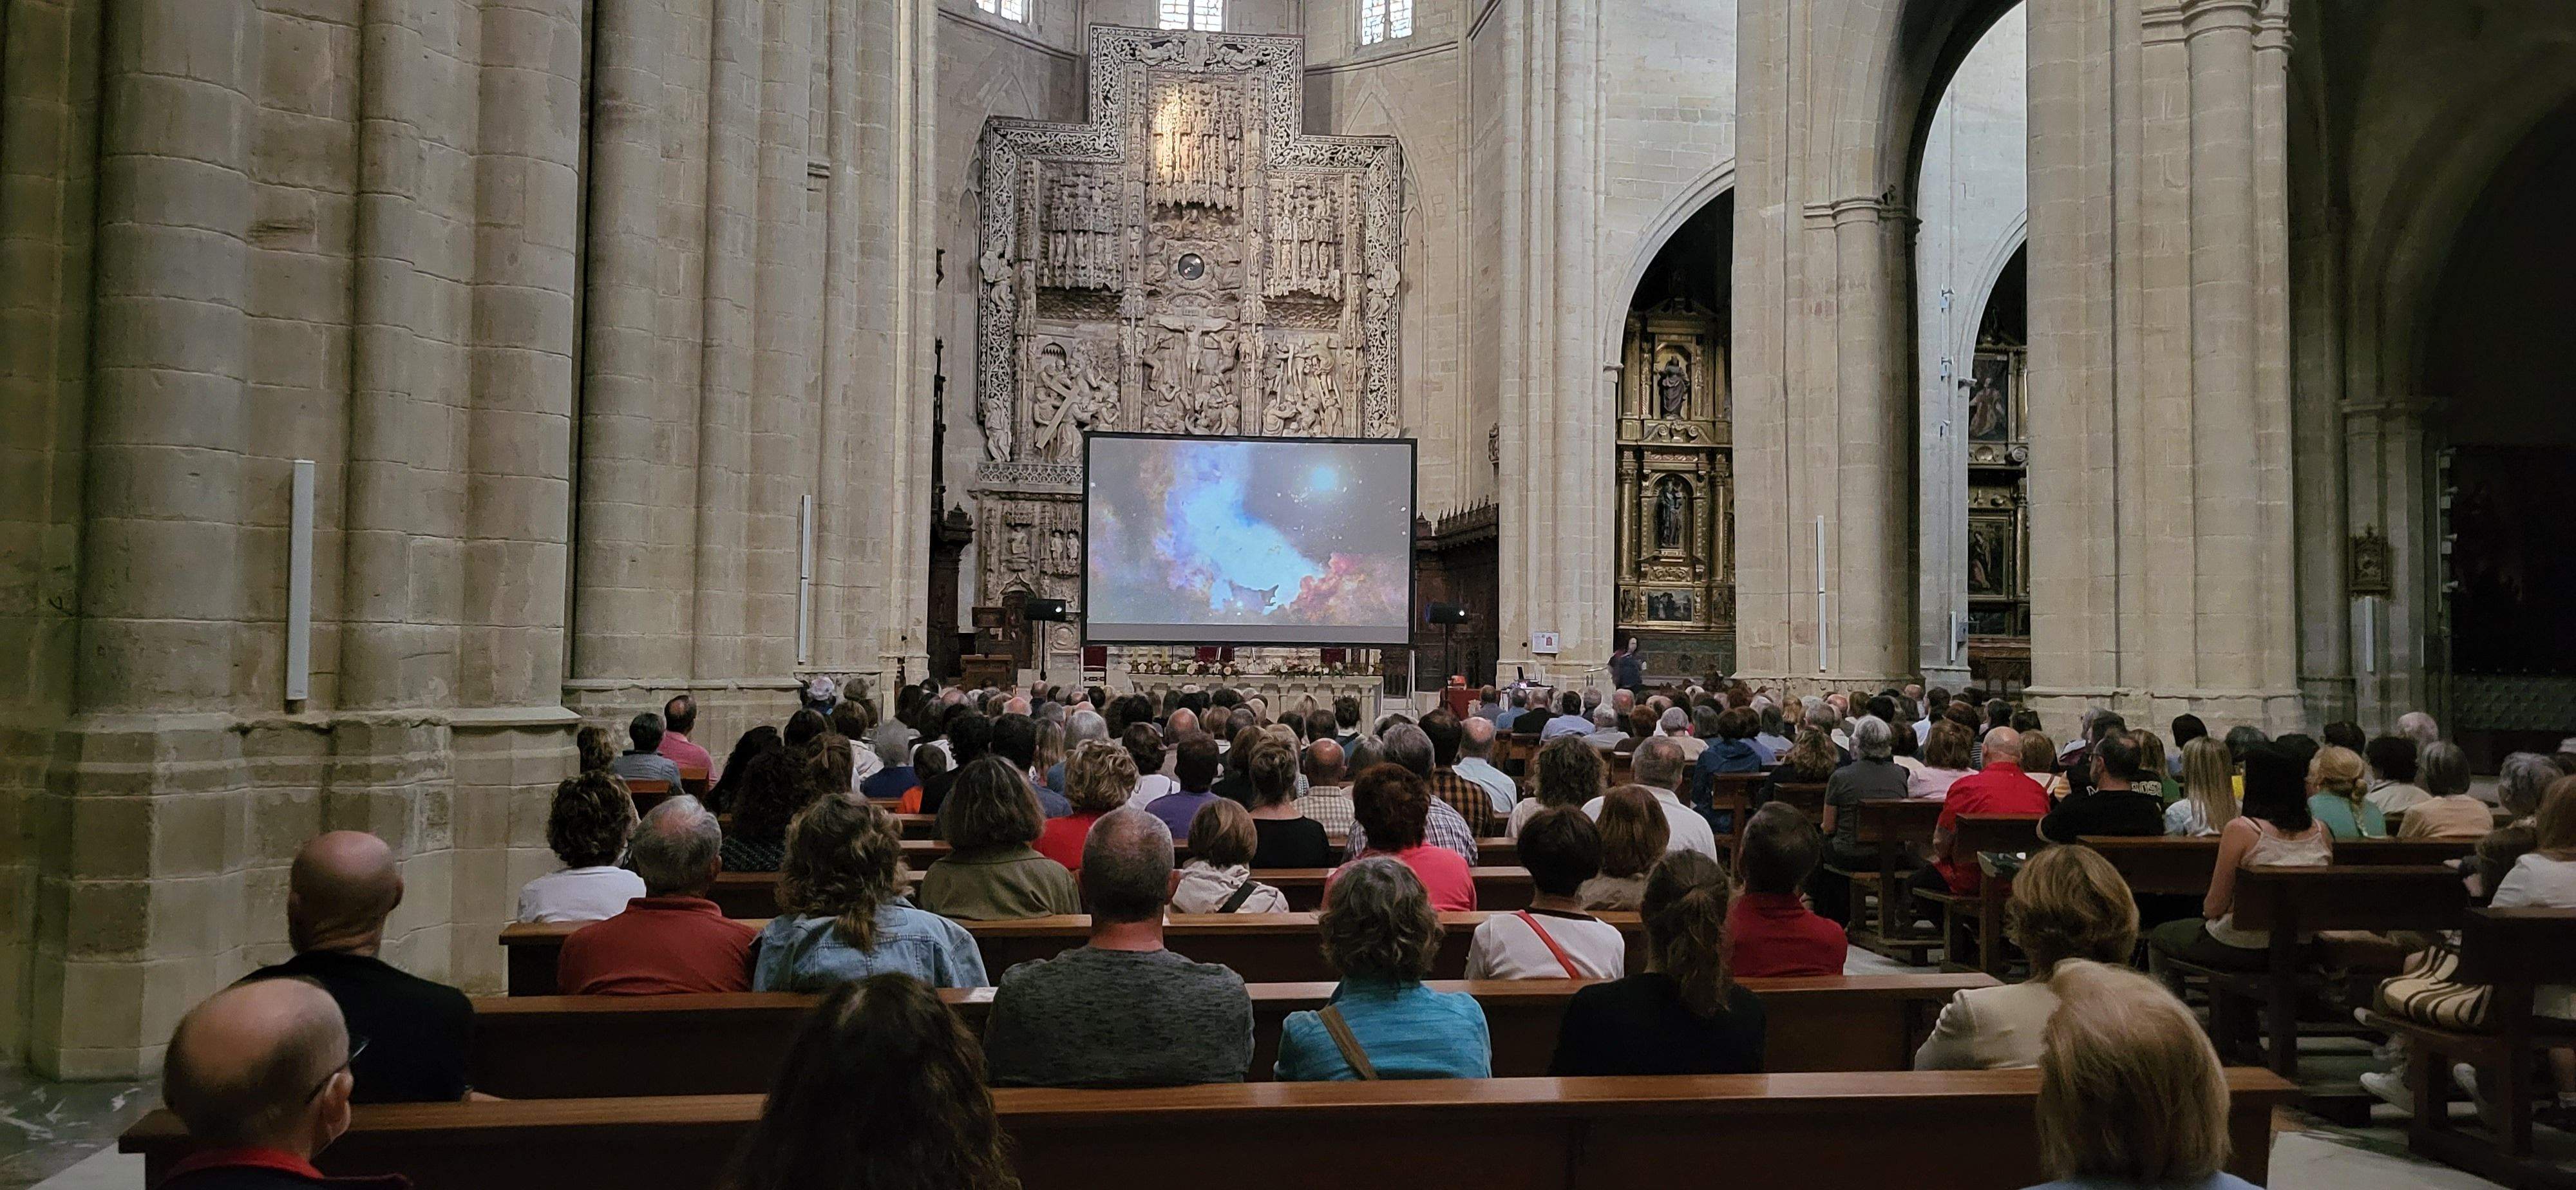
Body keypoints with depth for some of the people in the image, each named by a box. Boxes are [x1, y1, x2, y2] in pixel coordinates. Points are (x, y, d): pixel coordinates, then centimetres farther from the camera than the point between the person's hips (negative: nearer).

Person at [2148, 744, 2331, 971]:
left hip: (2244, 948, -6)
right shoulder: (2320, 830, -2)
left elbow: (2213, 907, -13)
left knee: (2158, 936, 20)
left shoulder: (2240, 830, -18)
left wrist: (2207, 909, 10)